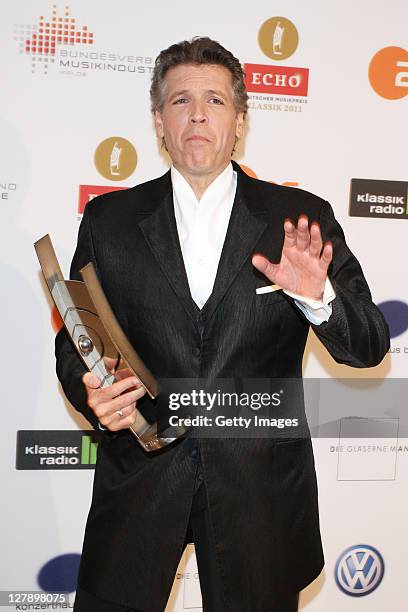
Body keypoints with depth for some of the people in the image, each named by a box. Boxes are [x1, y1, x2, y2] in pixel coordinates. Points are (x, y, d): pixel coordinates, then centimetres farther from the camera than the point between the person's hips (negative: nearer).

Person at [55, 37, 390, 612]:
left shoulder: (304, 219, -1)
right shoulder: (110, 219, 2)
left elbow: (368, 348, -3)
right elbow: (75, 340, 5)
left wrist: (318, 298, -23)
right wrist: (90, 393, -17)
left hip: (261, 485, 0)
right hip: (139, 476, 1)